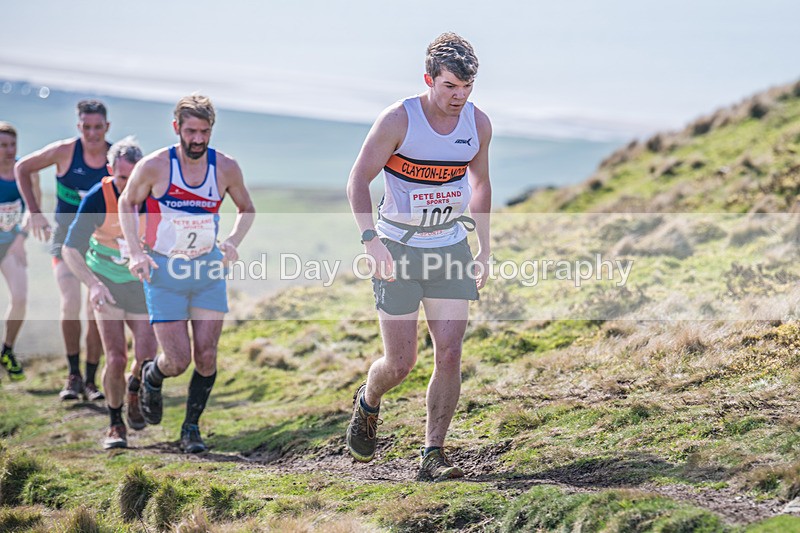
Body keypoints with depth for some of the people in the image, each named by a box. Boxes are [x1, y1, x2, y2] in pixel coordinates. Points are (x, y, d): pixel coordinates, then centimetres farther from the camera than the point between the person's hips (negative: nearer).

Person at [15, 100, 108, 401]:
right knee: (71, 304, -16)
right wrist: (34, 212, -3)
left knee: (96, 311, -1)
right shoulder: (65, 151, -11)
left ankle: (90, 380, 11)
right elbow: (22, 168, 2)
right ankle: (73, 375, -1)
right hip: (66, 237, -1)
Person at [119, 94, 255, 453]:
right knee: (177, 361, -8)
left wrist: (233, 241, -7)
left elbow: (246, 209, 12)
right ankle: (151, 377, 29)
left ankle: (191, 428, 15)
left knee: (206, 356, -4)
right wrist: (135, 252, -7)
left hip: (208, 268, 2)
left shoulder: (225, 168, -6)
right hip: (163, 272, -2)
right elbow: (127, 203, 4)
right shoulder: (154, 166, -13)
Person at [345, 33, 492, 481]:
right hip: (398, 250, -3)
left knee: (450, 353, -8)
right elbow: (358, 180, -10)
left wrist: (485, 250, 14)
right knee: (401, 363, -2)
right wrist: (371, 240, -23)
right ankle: (368, 404, 32)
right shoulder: (399, 120, -15)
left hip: (451, 249, 3)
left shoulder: (478, 124, -2)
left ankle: (434, 455, 0)